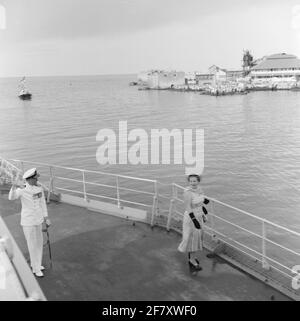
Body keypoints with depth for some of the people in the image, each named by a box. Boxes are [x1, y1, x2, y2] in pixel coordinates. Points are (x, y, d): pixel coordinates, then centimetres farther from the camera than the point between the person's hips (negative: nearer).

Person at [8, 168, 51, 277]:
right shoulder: (23, 189, -21)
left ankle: (35, 263, 39)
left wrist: (46, 217, 8)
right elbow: (11, 197, -39)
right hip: (28, 221, -6)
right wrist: (13, 187, -59)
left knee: (39, 242, 19)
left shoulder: (39, 187, -3)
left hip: (38, 219, 6)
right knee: (32, 245, 3)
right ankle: (36, 268, 19)